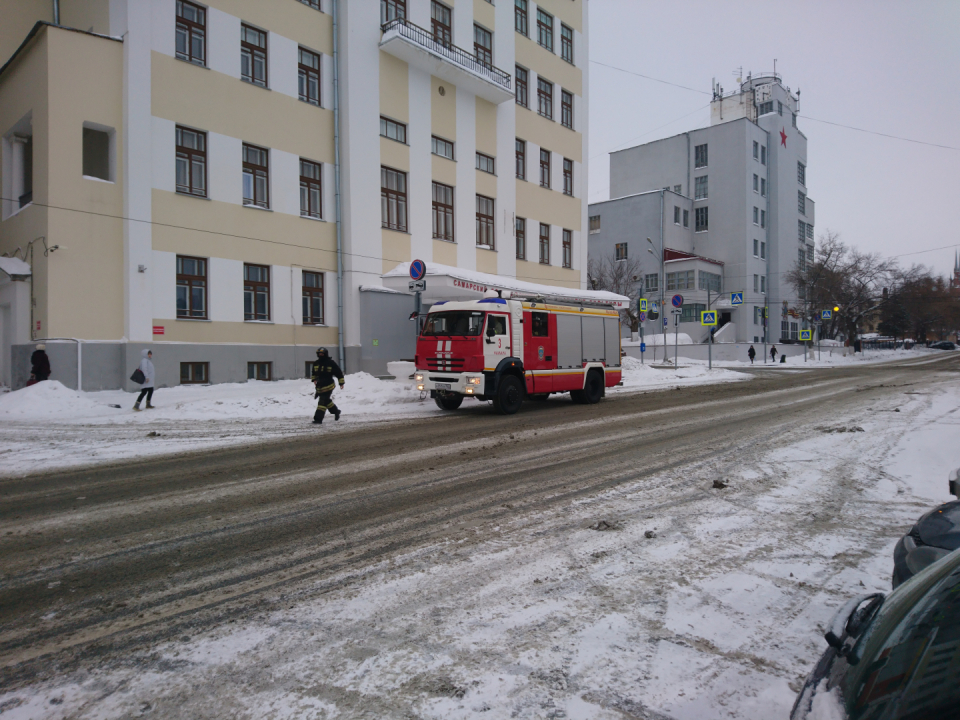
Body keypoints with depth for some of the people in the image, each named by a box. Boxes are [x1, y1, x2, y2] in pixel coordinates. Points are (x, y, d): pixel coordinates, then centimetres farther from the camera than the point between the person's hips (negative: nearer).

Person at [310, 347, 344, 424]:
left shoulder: (331, 363, -8)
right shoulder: (316, 363, 9)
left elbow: (339, 373, -1)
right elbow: (313, 372, 27)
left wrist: (341, 383, 1)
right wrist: (314, 379, 11)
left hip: (328, 386, -7)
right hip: (319, 386, 7)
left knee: (323, 402, -12)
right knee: (327, 401, 18)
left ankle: (318, 419, -13)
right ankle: (336, 411, 41)